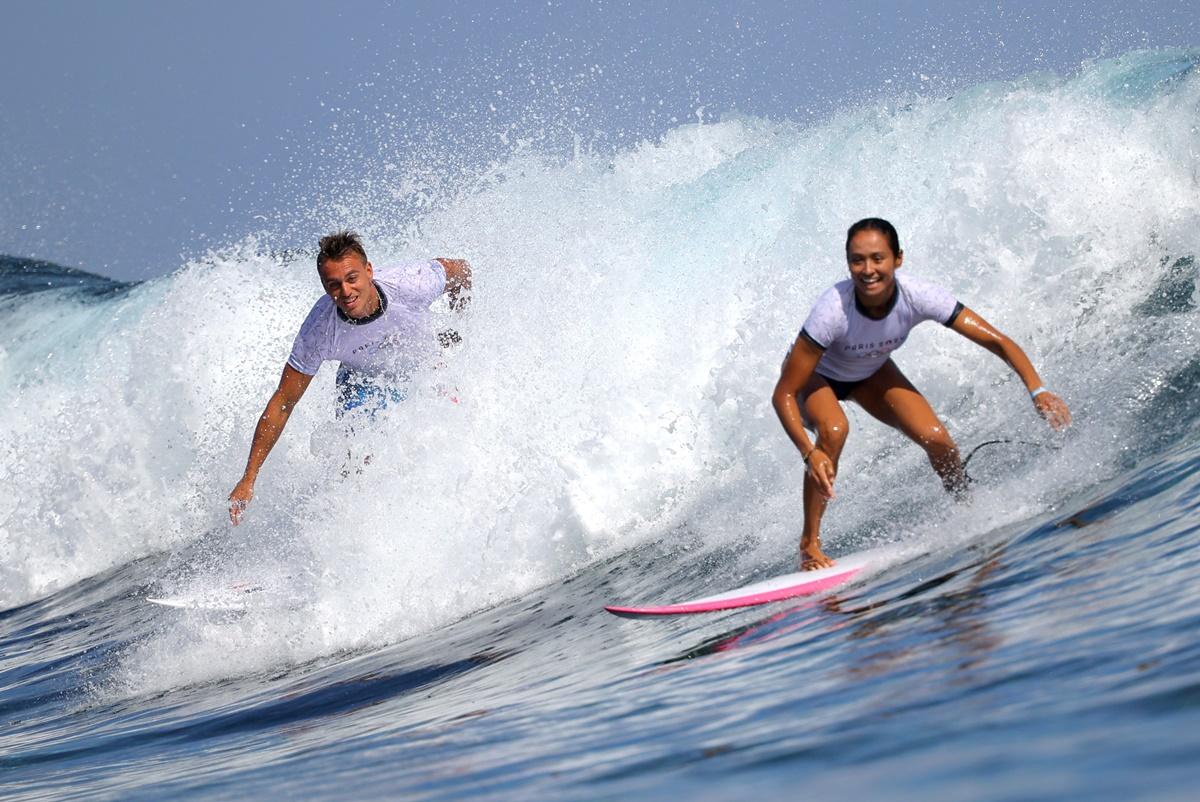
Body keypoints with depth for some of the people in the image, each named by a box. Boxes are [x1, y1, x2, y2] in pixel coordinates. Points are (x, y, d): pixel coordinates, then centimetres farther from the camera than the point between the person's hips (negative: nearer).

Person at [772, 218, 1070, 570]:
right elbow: (783, 394, -35)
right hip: (816, 375, -3)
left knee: (937, 440, -15)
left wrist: (1037, 389, -41)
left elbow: (996, 341, -27)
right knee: (834, 429, -35)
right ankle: (810, 541, -18)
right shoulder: (833, 310, -41)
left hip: (871, 372, 3)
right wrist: (809, 452, -49)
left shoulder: (917, 297, -33)